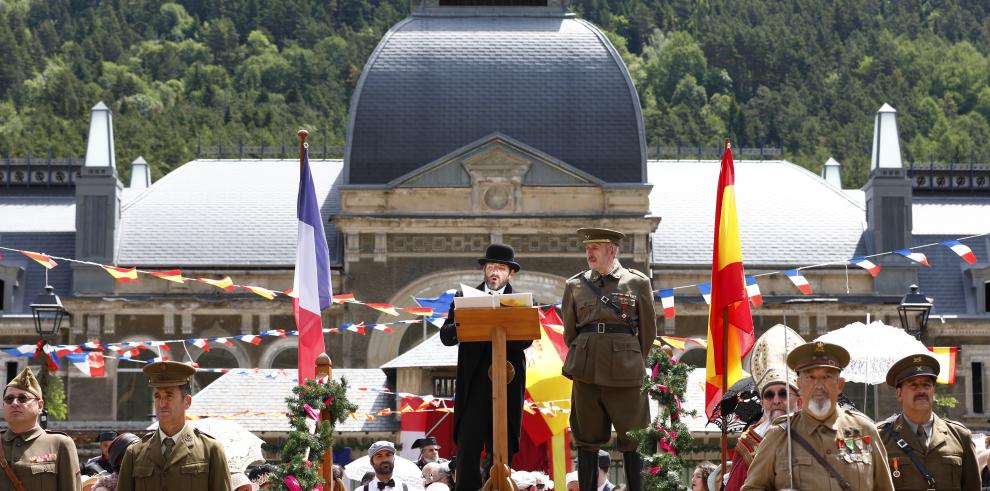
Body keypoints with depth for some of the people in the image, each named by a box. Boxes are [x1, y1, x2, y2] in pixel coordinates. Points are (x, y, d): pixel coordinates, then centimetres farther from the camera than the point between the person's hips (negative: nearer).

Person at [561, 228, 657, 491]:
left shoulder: (637, 283, 3)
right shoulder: (575, 285, 9)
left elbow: (648, 331, 9)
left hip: (625, 372, -2)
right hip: (586, 372, 2)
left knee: (632, 438, 1)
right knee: (587, 439, 4)